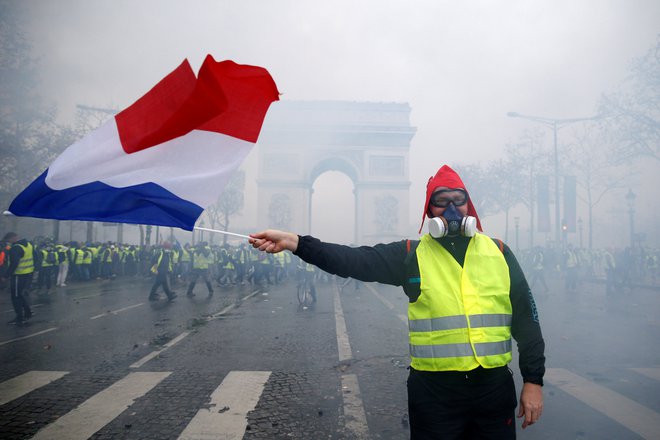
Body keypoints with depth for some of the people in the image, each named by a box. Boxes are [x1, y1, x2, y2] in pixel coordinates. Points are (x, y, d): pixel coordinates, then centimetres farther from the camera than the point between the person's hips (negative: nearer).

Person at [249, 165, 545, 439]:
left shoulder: (498, 252, 5)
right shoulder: (412, 254, -2)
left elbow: (525, 319, 7)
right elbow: (355, 260, -14)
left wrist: (533, 380, 4)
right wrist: (293, 242, -25)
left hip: (495, 386, 2)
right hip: (434, 391, -2)